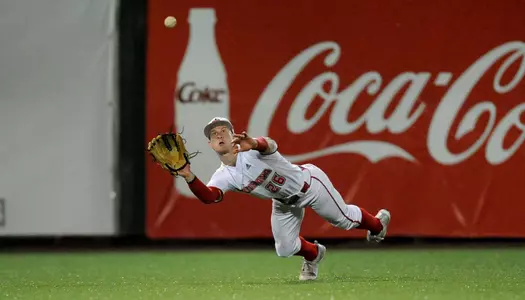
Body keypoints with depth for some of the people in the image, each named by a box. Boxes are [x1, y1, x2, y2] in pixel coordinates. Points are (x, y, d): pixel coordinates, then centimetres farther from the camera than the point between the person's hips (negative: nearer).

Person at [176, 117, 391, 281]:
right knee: (285, 250, 5)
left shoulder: (252, 149, -29)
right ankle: (313, 254, 39)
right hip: (284, 203, 5)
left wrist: (255, 144, -78)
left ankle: (377, 224, 40)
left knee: (345, 219, 7)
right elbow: (208, 196, -36)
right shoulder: (223, 177, -16)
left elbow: (269, 145, -54)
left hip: (307, 183, -5)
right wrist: (189, 178, -55)